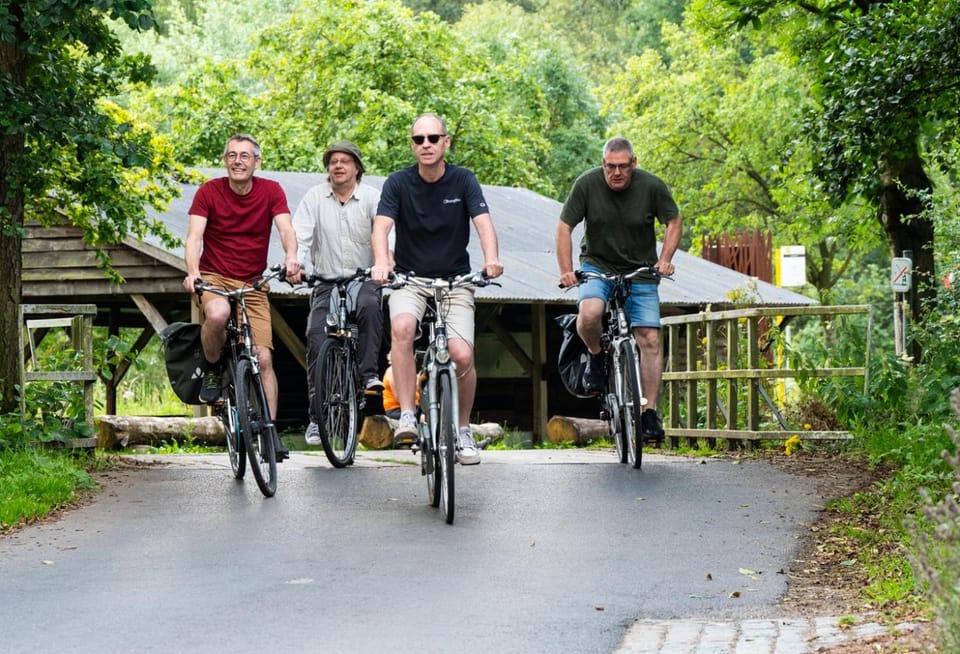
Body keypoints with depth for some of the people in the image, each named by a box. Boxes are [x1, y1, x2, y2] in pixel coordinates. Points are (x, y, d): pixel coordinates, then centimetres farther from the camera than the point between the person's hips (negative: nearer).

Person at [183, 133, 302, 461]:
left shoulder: (271, 191, -2)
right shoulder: (209, 192, -6)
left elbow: (286, 228, -14)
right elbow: (194, 235, -15)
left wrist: (291, 257, -37)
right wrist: (192, 272, -34)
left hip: (253, 284, 2)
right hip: (214, 277, -2)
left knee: (263, 358, -6)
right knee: (218, 314, -37)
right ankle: (211, 370, -8)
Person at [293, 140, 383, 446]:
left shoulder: (372, 197, 0)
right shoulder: (315, 197, 3)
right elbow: (300, 235, -6)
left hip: (364, 278, -1)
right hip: (326, 281, 1)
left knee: (369, 305, -35)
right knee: (316, 336, -15)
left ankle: (368, 374, -25)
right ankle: (317, 415, -10)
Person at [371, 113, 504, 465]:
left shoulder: (463, 180, -5)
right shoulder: (399, 182, -6)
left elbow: (483, 222, -18)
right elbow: (381, 226, -19)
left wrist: (491, 258, -39)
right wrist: (381, 262, -41)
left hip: (454, 279, 0)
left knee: (462, 355, -16)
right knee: (402, 328, -32)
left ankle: (463, 431, 7)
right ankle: (407, 417, -27)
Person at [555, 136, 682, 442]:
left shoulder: (652, 186, -11)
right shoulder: (587, 184, -13)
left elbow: (674, 222, 3)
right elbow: (564, 227, -5)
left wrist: (665, 259, -11)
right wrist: (566, 271, -13)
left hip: (640, 273, 1)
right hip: (597, 265, -1)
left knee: (650, 339, -10)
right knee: (589, 313, -32)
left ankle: (650, 412, -4)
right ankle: (596, 356, 0)